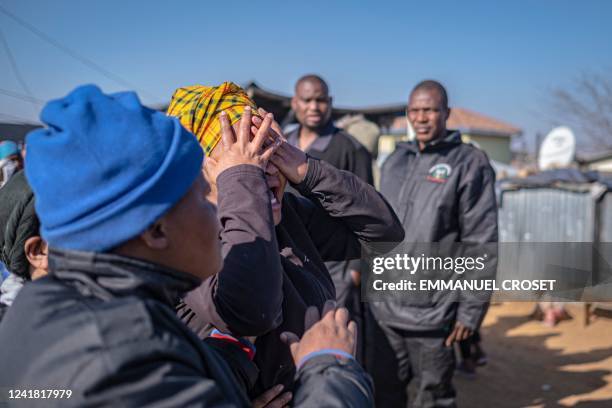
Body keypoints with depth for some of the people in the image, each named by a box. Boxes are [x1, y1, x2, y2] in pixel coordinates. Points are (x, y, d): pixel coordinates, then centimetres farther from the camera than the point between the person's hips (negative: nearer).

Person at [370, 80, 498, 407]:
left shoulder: (469, 163, -7)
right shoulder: (396, 159, 11)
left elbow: (481, 243, -10)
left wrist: (470, 310, -12)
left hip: (430, 311, -5)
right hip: (385, 308, 6)